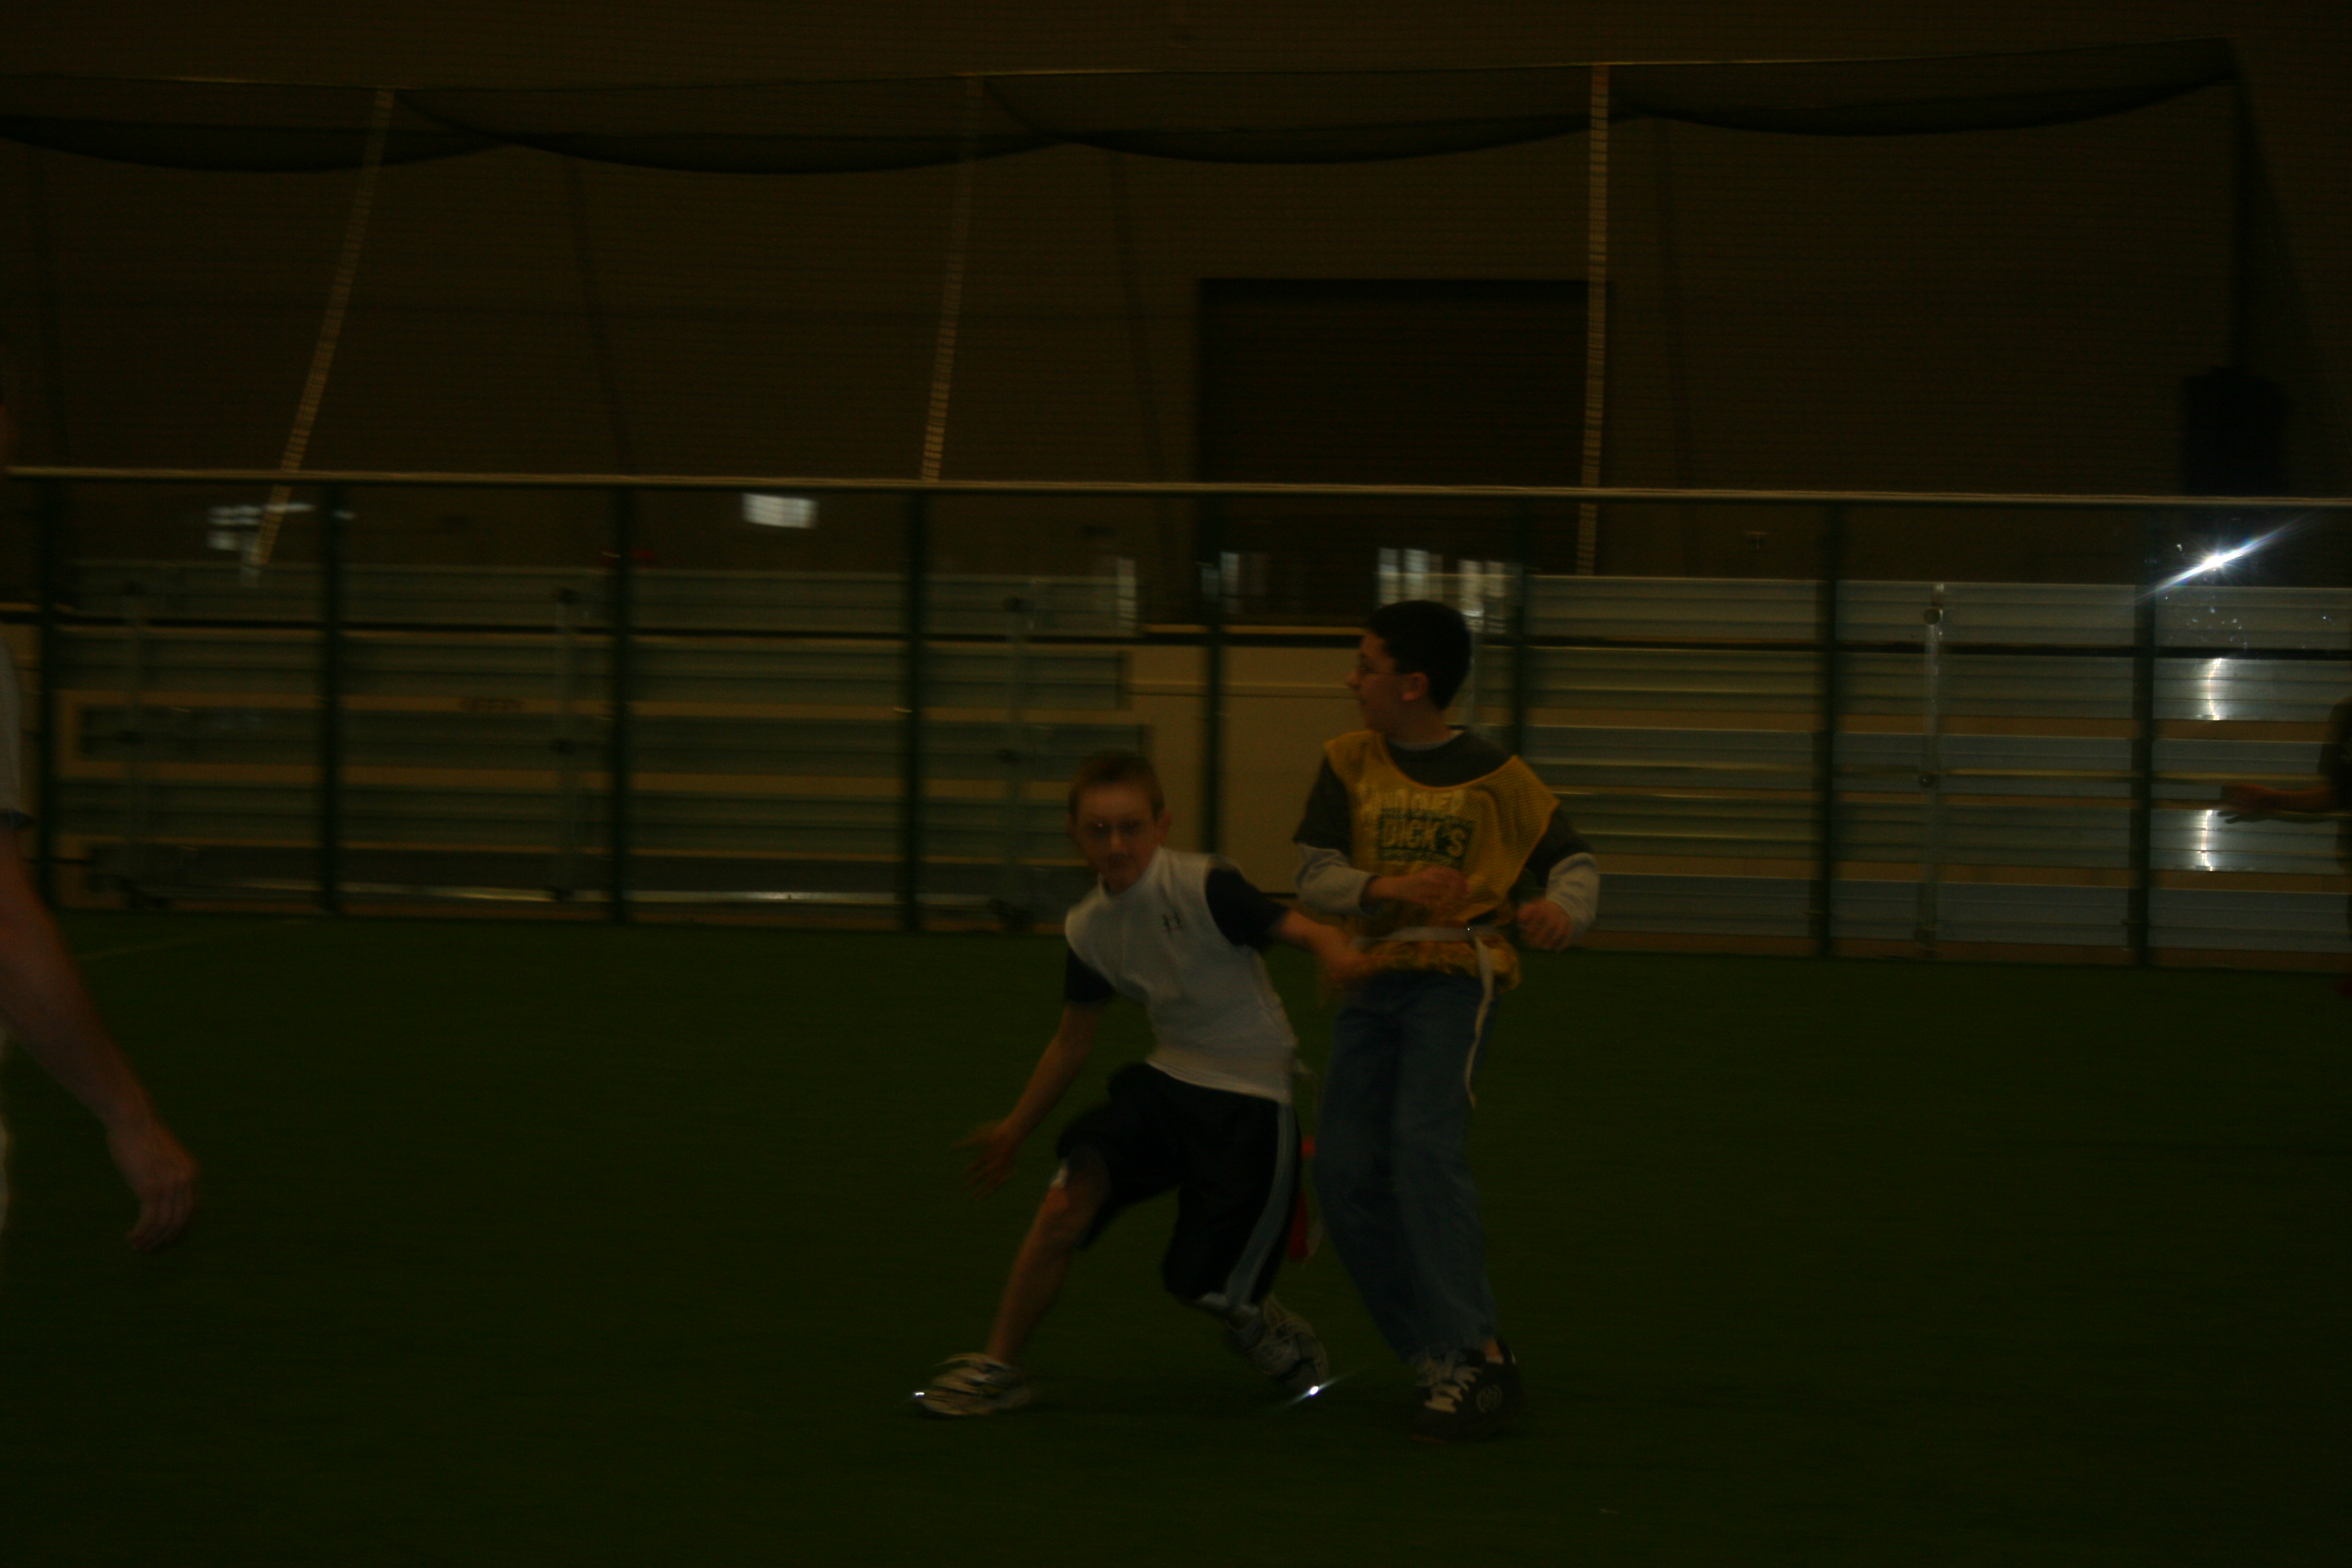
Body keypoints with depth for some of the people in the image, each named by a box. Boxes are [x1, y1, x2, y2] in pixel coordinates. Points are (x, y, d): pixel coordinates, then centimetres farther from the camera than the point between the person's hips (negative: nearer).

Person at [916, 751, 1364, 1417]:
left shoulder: (1204, 888, -17)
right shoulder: (1088, 929, 2)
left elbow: (1306, 931, -24)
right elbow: (1072, 1042, 16)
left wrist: (1340, 953, -49)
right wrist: (1014, 1131, 22)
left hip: (1249, 1094, -5)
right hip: (1168, 1079, 5)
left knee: (1203, 1284, -2)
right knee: (1066, 1202, -17)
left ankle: (1285, 1341, 32)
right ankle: (998, 1368, -3)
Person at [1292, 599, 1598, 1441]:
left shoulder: (1495, 776, -3)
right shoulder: (1350, 762, 6)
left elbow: (1573, 859, 5)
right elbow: (1315, 879, 1)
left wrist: (1563, 909, -19)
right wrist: (1391, 887, -19)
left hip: (1457, 971, -5)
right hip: (1372, 979, 5)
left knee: (1425, 1142, -24)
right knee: (1345, 1173, -2)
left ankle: (1477, 1362, -23)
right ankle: (1441, 1358, 9)